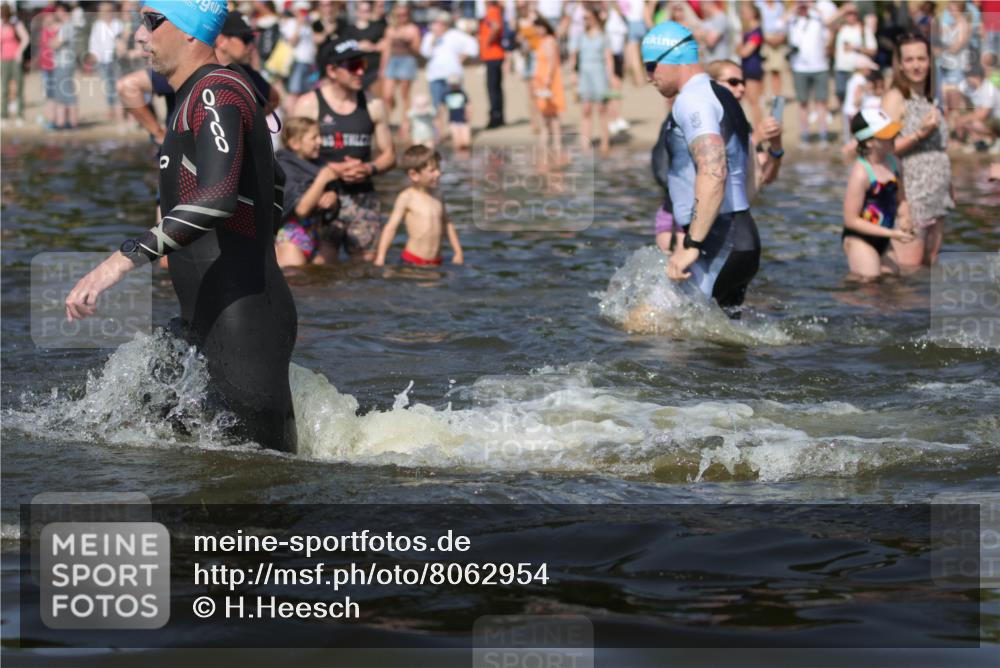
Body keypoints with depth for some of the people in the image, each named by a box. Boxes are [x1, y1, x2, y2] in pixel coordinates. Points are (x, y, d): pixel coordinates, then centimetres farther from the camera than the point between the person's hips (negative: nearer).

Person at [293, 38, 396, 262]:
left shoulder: (373, 106, 11)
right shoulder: (308, 105, 0)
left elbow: (389, 155, 15)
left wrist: (369, 169, -7)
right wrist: (334, 169, -16)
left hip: (363, 199, 4)